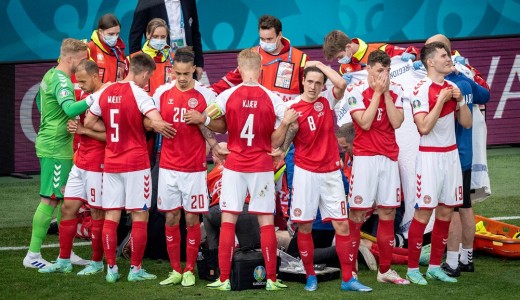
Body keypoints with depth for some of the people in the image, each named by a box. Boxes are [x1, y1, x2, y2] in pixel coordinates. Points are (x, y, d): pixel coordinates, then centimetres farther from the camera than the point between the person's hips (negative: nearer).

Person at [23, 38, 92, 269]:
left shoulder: (50, 75, 11)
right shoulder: (61, 81, -18)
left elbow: (40, 102, 25)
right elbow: (70, 109, -35)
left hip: (52, 144, 10)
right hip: (56, 148, -10)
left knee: (65, 199, 13)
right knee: (50, 200, -5)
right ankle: (33, 256, -1)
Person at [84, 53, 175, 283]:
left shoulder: (105, 93, 6)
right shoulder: (138, 94, -12)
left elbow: (89, 122, 12)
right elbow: (157, 122, -25)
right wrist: (160, 127, -4)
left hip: (111, 162, 5)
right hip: (136, 162, -5)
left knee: (111, 216, 7)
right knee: (139, 215, 3)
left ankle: (111, 269, 8)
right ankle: (135, 269, 5)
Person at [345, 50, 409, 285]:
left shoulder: (395, 91, 7)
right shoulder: (356, 91, -5)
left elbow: (396, 123, -5)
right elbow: (365, 123, -15)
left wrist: (386, 93, -8)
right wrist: (377, 92, -13)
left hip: (389, 157, 4)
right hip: (365, 157, -4)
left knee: (388, 213, 7)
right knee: (357, 213, -5)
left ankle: (385, 270, 16)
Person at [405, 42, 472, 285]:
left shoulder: (451, 87, 9)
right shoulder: (422, 90, -12)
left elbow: (467, 123, 10)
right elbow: (424, 127, -20)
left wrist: (460, 99, -4)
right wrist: (441, 100, -18)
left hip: (451, 154, 7)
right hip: (430, 156, -7)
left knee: (446, 212, 8)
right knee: (423, 212, -6)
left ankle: (435, 267, 16)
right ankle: (412, 269, 1)